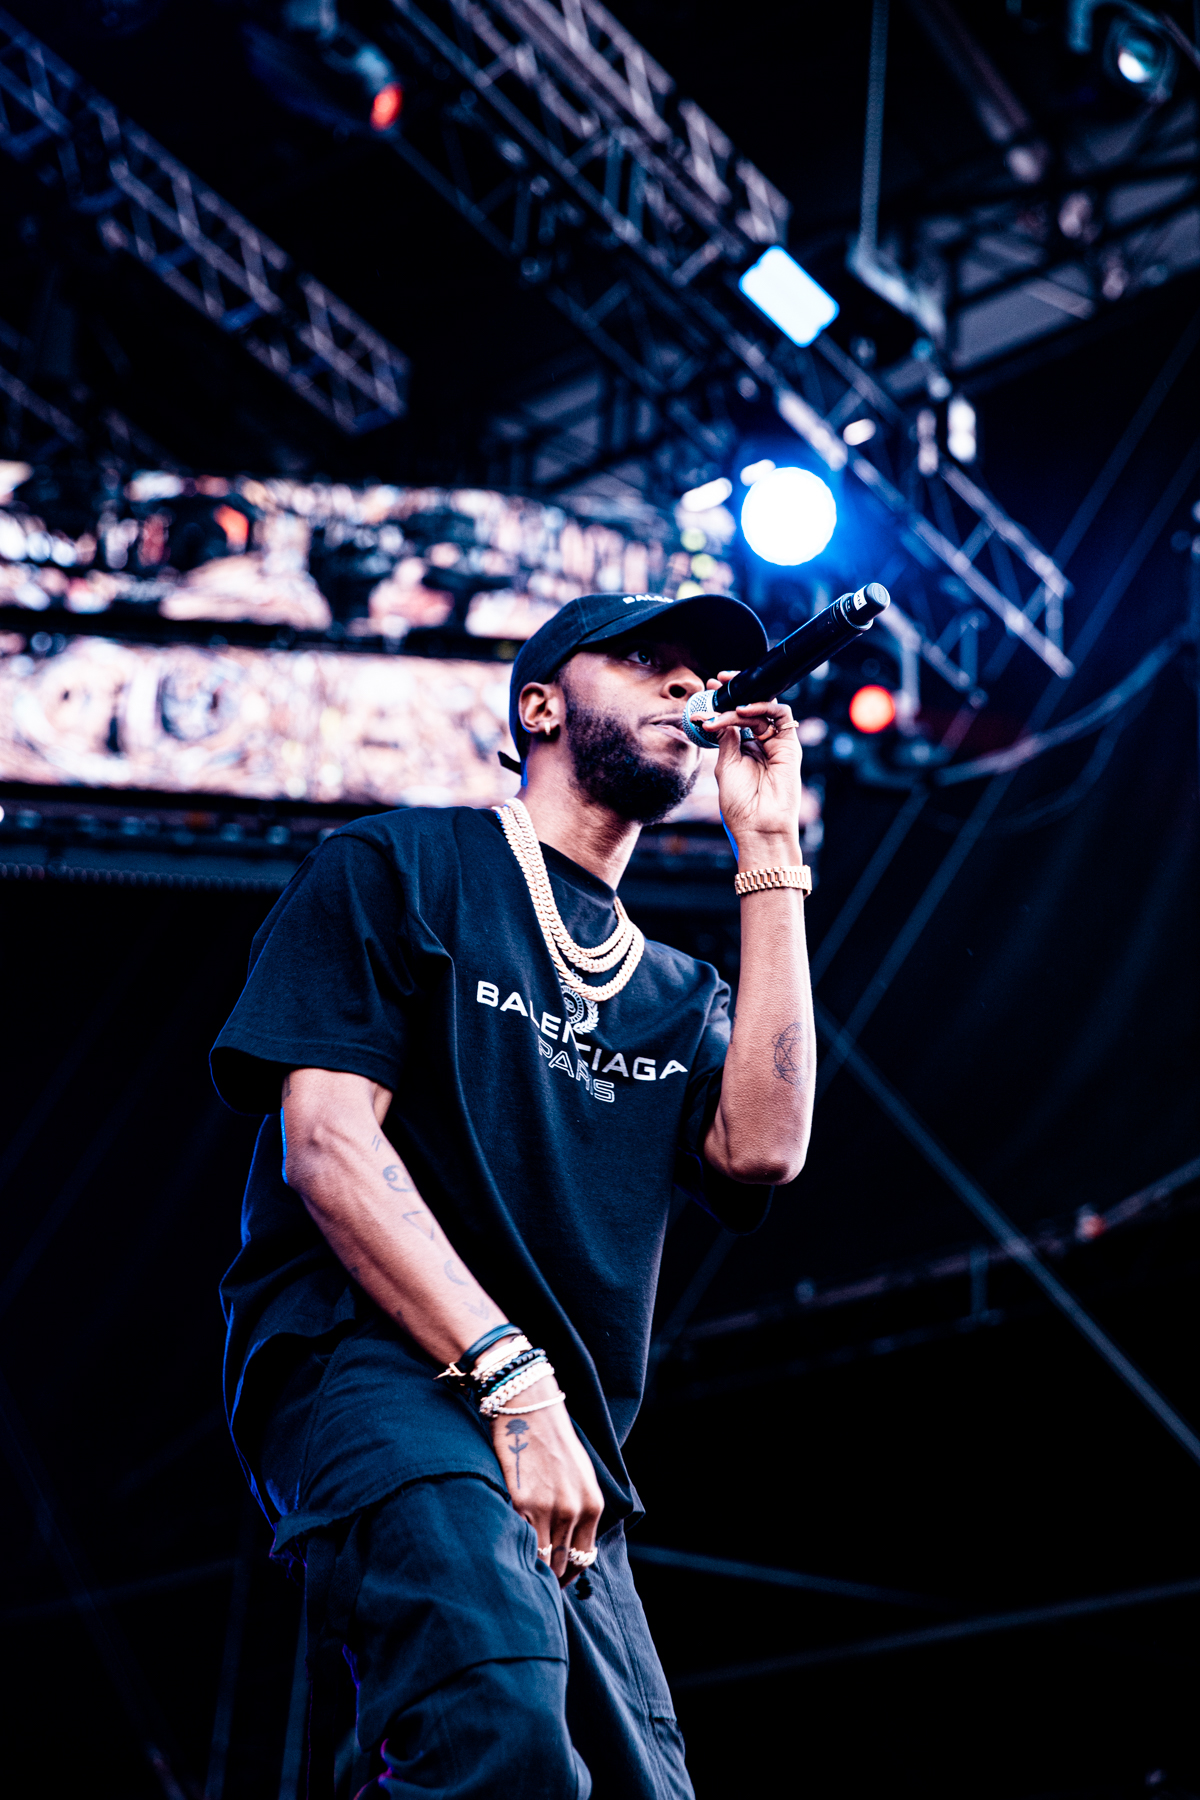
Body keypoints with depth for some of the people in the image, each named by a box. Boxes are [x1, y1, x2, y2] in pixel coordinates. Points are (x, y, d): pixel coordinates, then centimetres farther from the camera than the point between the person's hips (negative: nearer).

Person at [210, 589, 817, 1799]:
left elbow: (759, 1148, 4)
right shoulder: (401, 867, 10)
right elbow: (327, 1143, -4)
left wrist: (768, 854, 11)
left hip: (563, 1445, 7)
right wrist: (511, 1380, -15)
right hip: (368, 1366, -7)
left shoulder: (676, 994, 27)